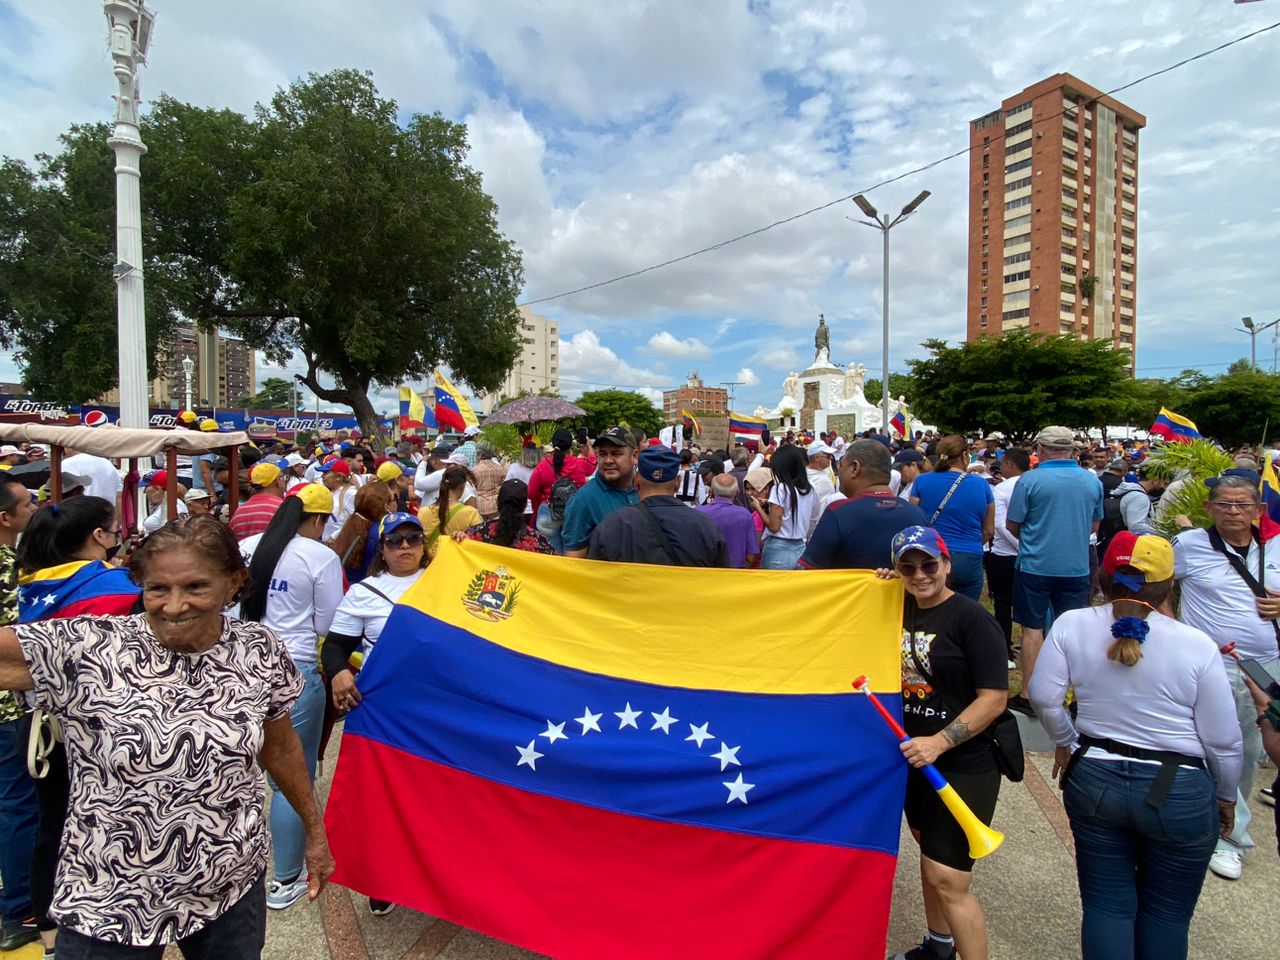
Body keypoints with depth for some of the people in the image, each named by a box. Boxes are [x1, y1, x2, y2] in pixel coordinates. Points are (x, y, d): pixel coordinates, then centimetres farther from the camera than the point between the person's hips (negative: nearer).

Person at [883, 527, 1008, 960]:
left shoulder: (972, 619, -18)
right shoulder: (904, 611, 1)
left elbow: (994, 698, -19)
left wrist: (939, 742, -26)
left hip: (964, 767, -7)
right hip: (915, 757, 7)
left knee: (947, 879, -5)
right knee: (930, 856, 23)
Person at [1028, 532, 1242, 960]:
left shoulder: (1072, 625, -11)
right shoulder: (1197, 646, -14)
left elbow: (1043, 697, -9)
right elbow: (1223, 741, -6)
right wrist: (1226, 797, 12)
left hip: (1093, 779, 1)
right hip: (1179, 794, -1)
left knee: (1106, 903, 16)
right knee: (1166, 914, 20)